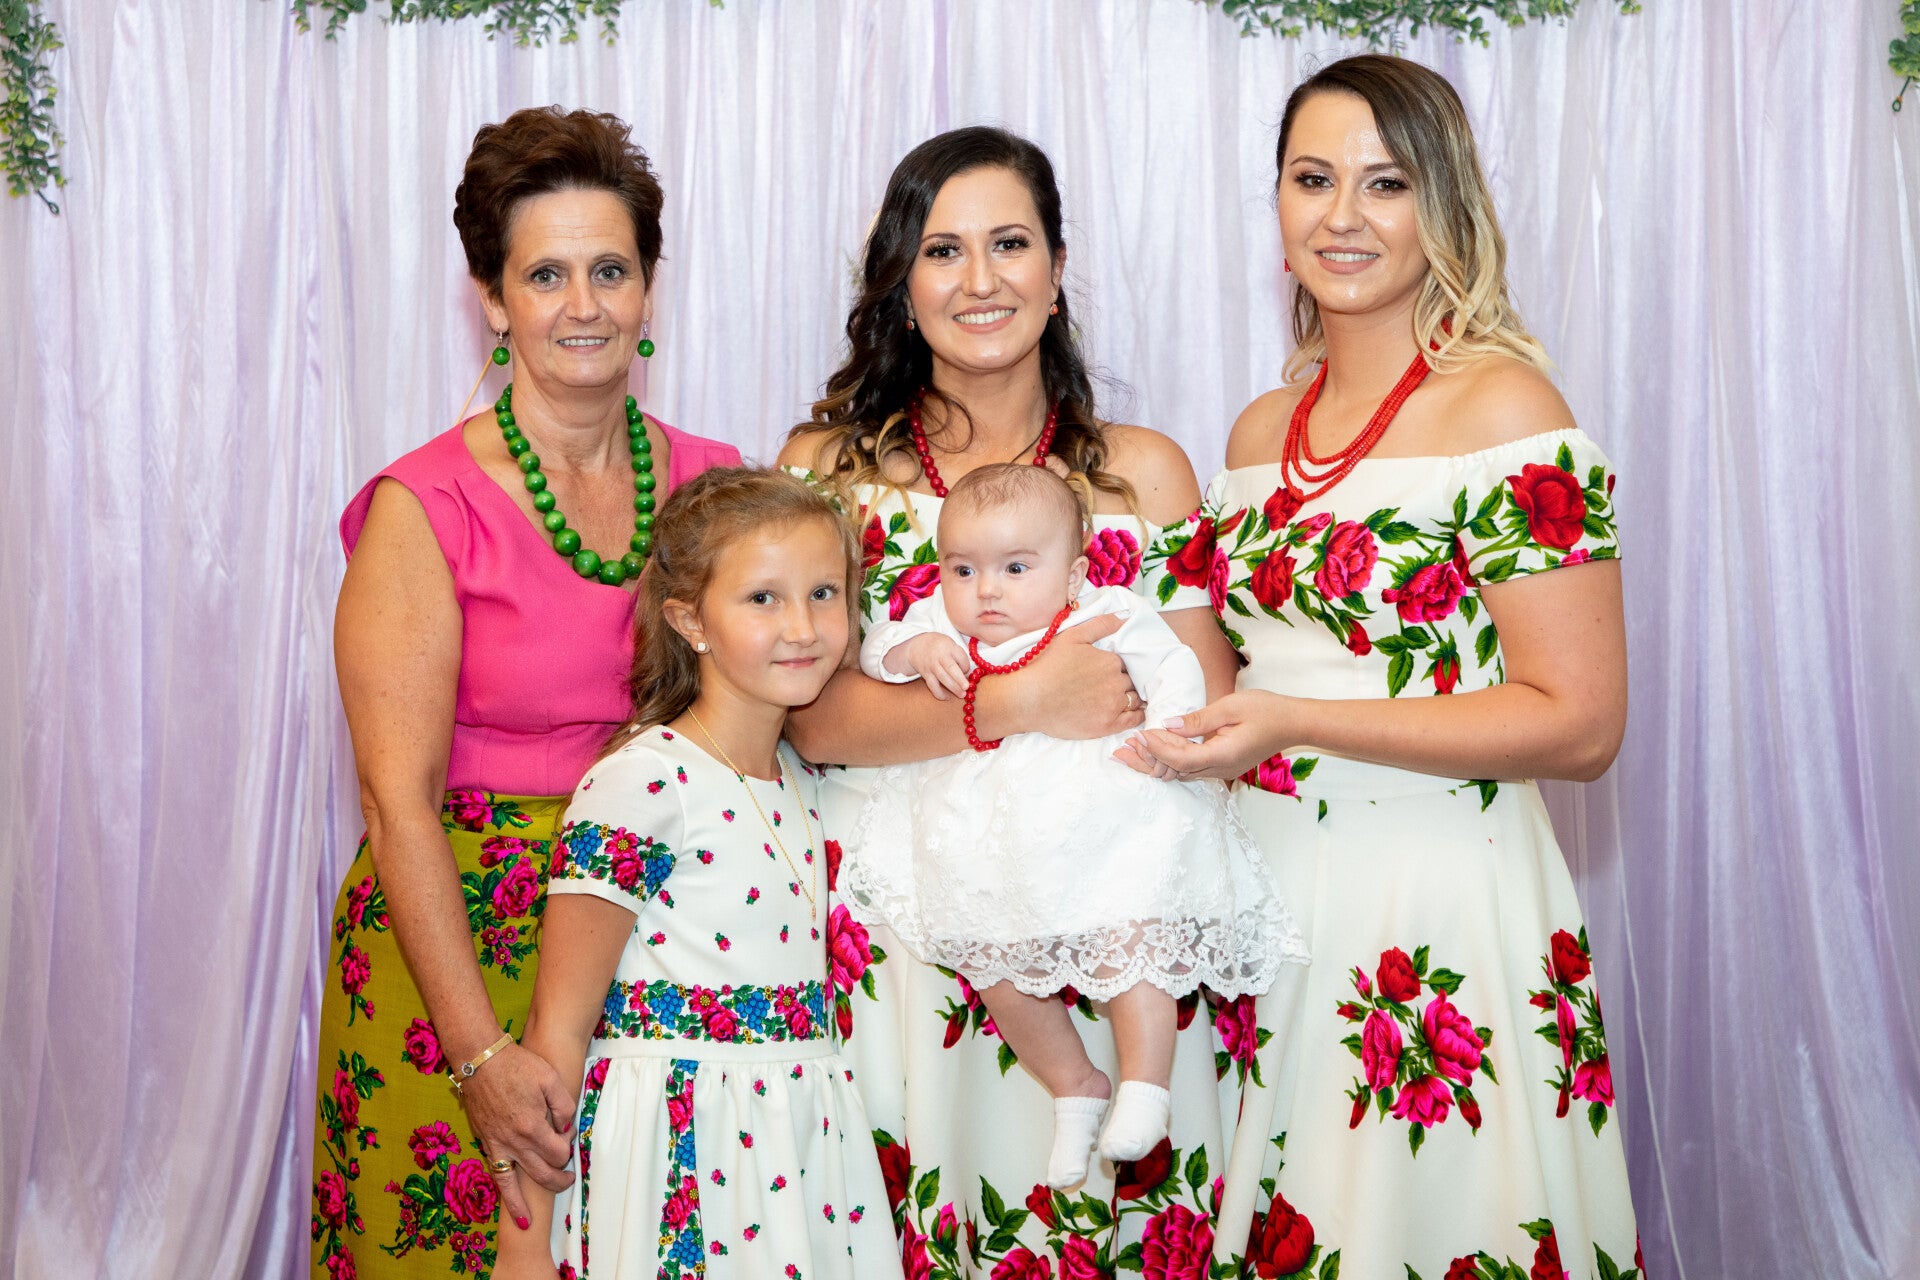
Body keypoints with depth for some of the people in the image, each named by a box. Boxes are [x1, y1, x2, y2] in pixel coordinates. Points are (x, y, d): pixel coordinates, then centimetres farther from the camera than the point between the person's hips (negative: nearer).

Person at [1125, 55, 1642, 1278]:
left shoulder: (1501, 406, -10)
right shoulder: (1264, 428, 10)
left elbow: (1581, 721, -16)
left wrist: (1291, 723, -20)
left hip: (1431, 898, -6)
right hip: (1264, 885, 6)